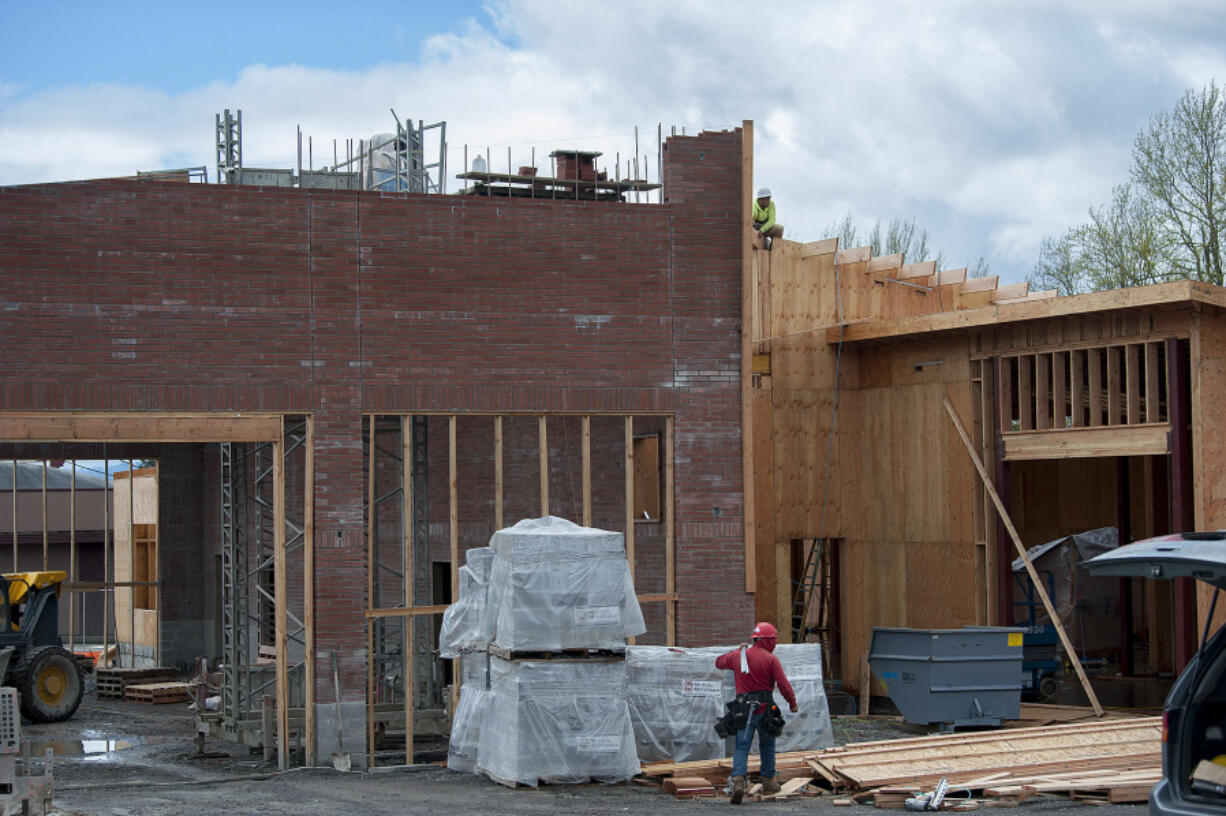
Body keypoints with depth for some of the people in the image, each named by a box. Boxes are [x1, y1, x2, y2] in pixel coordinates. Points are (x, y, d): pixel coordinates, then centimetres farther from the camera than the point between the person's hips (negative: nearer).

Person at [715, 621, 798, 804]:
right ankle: (768, 781, 24)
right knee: (767, 745, 17)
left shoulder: (738, 656, 8)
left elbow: (719, 662, 28)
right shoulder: (771, 659, -4)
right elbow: (783, 685, -7)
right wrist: (793, 703, 8)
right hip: (764, 706, -2)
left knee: (741, 746, -2)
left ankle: (738, 780, -23)